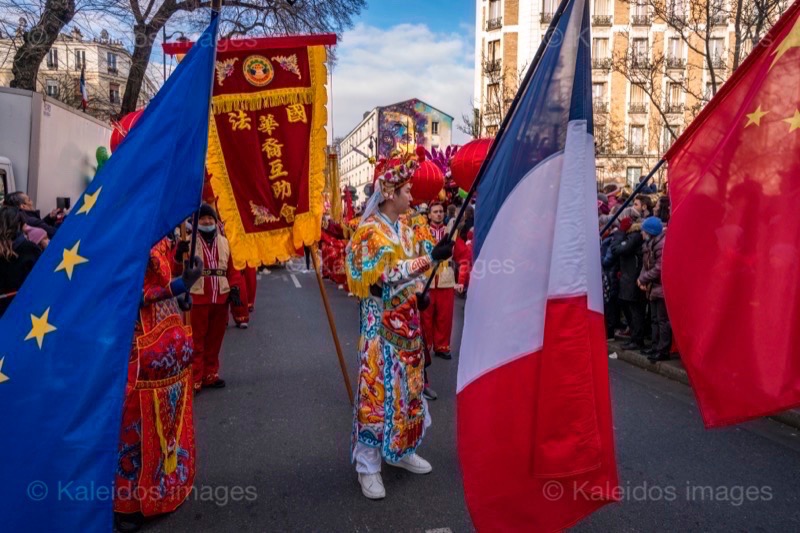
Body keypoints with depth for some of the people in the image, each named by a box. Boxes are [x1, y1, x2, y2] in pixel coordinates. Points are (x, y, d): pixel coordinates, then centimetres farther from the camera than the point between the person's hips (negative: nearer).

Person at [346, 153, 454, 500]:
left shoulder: (404, 229, 11)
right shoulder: (369, 230, -14)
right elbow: (389, 273, -23)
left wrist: (420, 292, 0)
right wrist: (432, 258, -25)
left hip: (406, 317, 8)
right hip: (381, 319, -8)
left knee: (408, 385, 14)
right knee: (378, 388, -5)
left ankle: (400, 449, 30)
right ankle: (368, 465, 7)